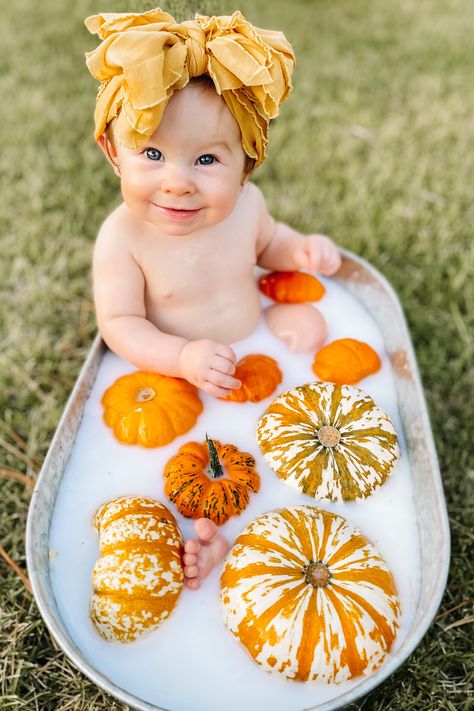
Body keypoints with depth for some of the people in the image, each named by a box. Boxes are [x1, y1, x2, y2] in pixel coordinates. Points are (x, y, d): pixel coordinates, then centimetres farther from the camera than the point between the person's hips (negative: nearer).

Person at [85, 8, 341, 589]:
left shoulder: (244, 204, -13)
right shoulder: (123, 236, -26)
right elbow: (118, 323, -23)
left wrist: (302, 250, -13)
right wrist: (184, 357, -38)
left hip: (251, 354, 6)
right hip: (173, 376, -5)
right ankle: (203, 526, -4)